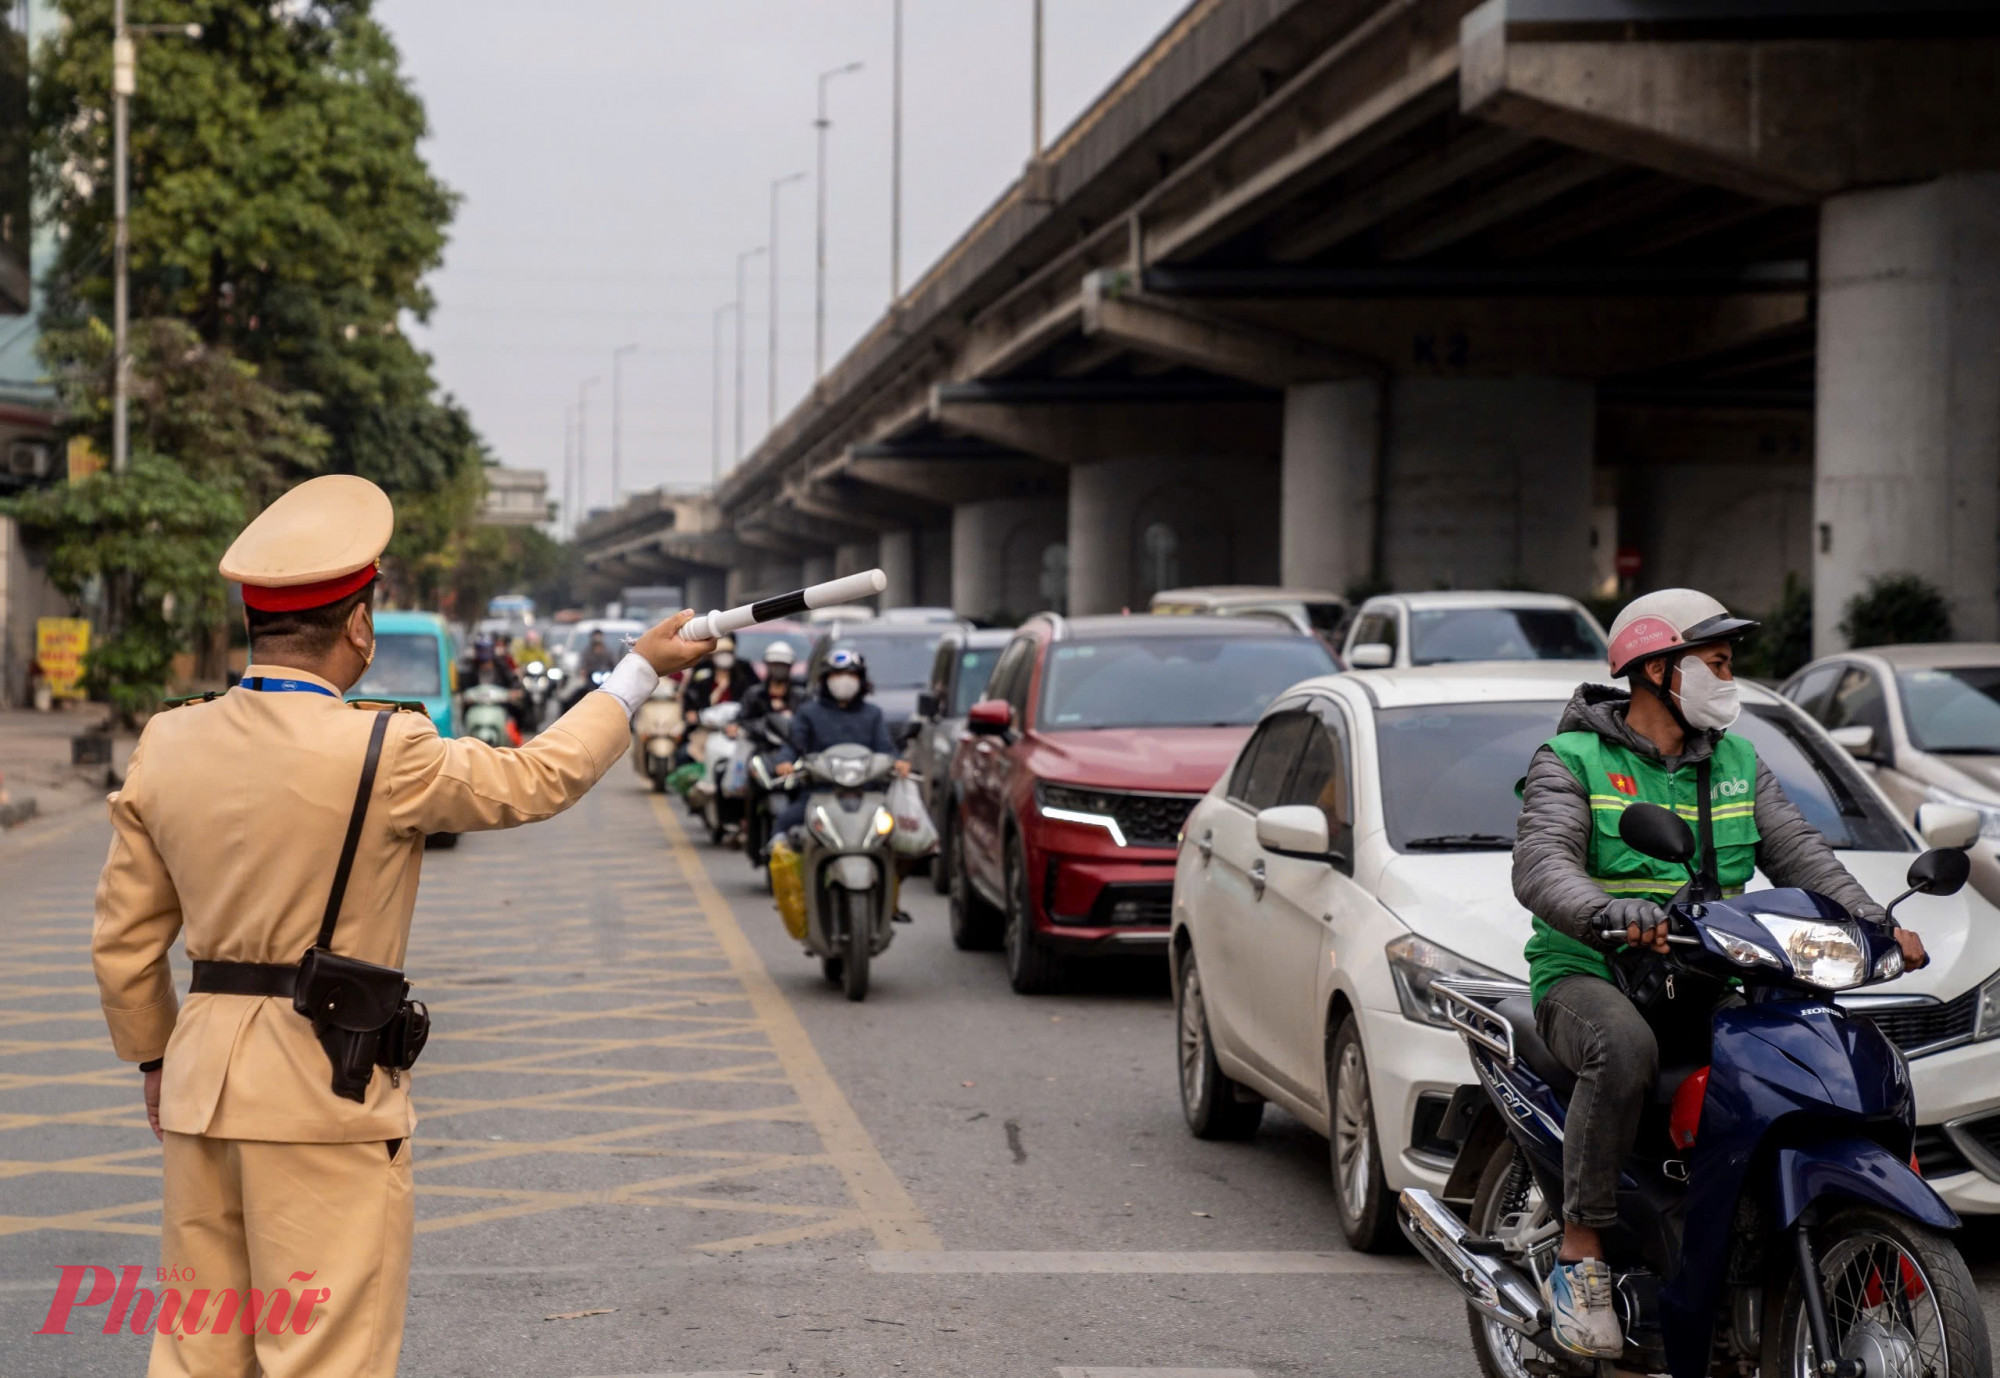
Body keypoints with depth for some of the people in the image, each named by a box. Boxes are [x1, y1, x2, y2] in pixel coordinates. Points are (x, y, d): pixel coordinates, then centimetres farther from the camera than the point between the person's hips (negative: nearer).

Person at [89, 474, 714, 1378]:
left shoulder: (167, 744, 2)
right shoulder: (382, 752, -15)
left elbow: (124, 939, 9)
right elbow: (536, 782, 1)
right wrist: (641, 669, 13)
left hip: (202, 1076, 6)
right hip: (327, 1090, -6)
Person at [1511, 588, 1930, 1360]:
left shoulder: (1739, 764, 17)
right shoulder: (1572, 761, -1)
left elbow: (1798, 854, 8)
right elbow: (1540, 866, -17)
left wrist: (1873, 921, -11)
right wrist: (1610, 914, -39)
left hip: (1707, 984, 5)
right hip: (1590, 978, -5)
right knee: (1624, 1046, -39)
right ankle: (1579, 1259, -29)